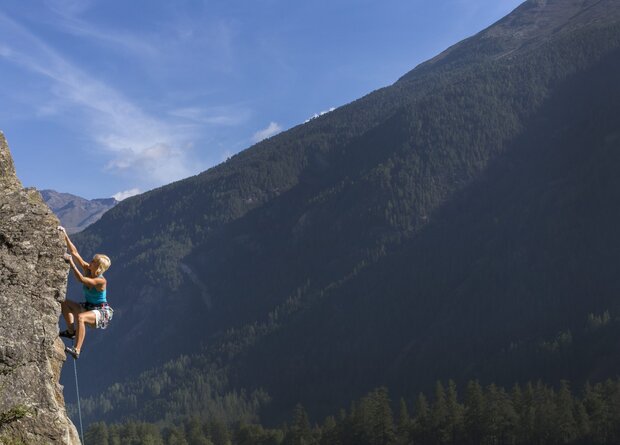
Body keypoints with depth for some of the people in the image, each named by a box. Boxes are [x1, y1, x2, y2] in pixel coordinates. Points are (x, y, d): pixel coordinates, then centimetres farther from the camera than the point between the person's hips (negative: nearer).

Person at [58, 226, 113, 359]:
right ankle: (71, 331, 2)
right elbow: (74, 252, -7)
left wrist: (71, 262, -36)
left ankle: (77, 350, -37)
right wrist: (65, 236, -15)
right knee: (65, 303, 2)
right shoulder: (88, 269, -4)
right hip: (88, 307, 9)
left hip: (102, 312, -9)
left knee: (80, 317, -35)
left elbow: (81, 279, -36)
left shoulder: (101, 281, -25)